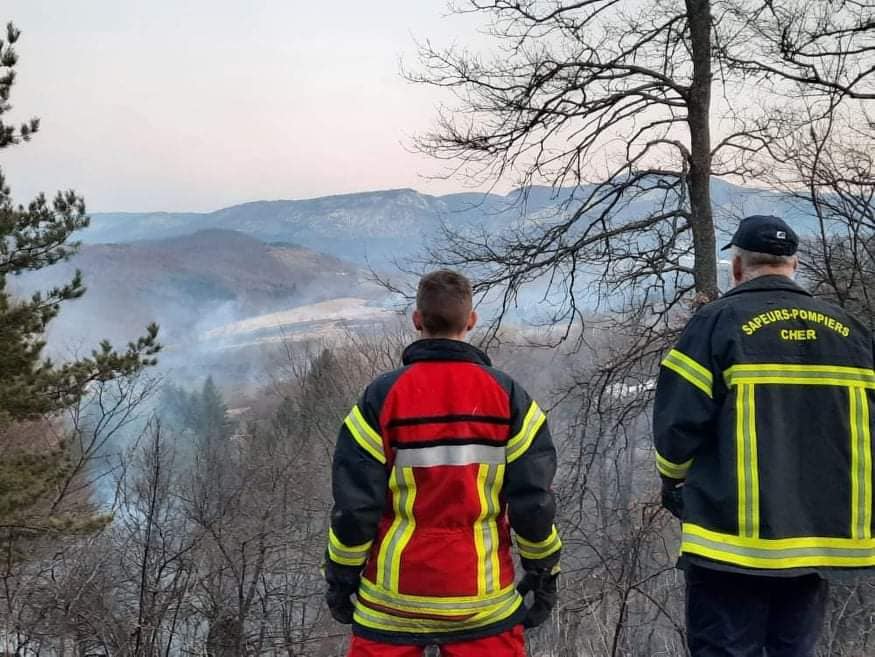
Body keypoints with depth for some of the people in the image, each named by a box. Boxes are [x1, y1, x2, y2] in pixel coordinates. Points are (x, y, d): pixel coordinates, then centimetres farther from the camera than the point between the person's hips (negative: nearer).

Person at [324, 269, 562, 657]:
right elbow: (533, 499, -4)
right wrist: (543, 574, 8)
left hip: (394, 597, 0)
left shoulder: (381, 397, -7)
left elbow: (354, 504, -7)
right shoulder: (507, 396, -4)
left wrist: (340, 581, 6)